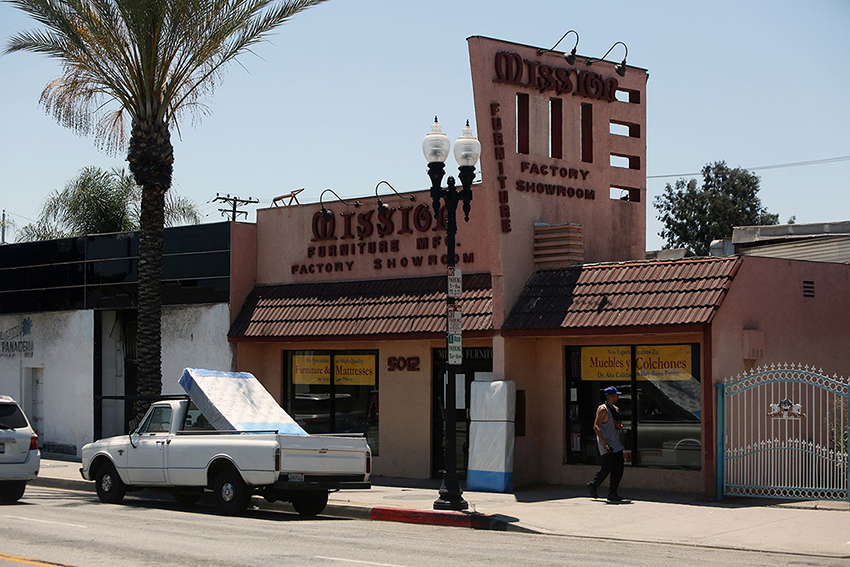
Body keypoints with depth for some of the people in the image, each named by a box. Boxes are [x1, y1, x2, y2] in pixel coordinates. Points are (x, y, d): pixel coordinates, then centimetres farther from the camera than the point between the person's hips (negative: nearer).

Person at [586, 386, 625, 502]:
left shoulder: (616, 409, 16)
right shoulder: (602, 409, -9)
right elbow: (596, 427, -16)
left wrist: (620, 426, 3)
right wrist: (604, 443, -22)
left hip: (616, 444, 8)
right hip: (606, 444, -8)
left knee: (618, 468, 1)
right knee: (608, 467, -14)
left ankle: (612, 493, 5)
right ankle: (593, 485, 3)